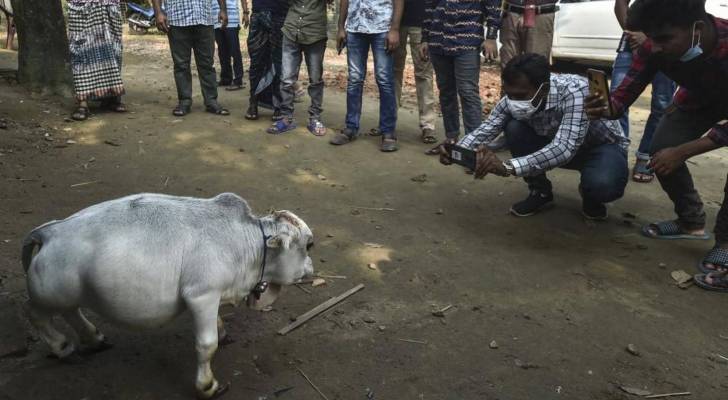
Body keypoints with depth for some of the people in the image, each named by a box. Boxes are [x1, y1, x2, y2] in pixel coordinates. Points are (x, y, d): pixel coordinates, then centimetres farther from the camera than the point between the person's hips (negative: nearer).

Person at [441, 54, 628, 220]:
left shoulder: (575, 91, -37)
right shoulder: (513, 98, -21)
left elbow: (564, 148, -47)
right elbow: (486, 129, -15)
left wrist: (507, 167, -57)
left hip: (603, 146, -5)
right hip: (555, 145, 5)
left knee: (603, 185, -38)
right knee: (514, 128, -23)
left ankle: (590, 194, 1)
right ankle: (540, 191, -2)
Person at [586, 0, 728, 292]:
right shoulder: (653, 49, -31)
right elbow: (623, 96, -26)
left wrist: (682, 152, -41)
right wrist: (605, 108, -49)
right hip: (699, 98, 5)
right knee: (661, 151, -14)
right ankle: (692, 222, 8)